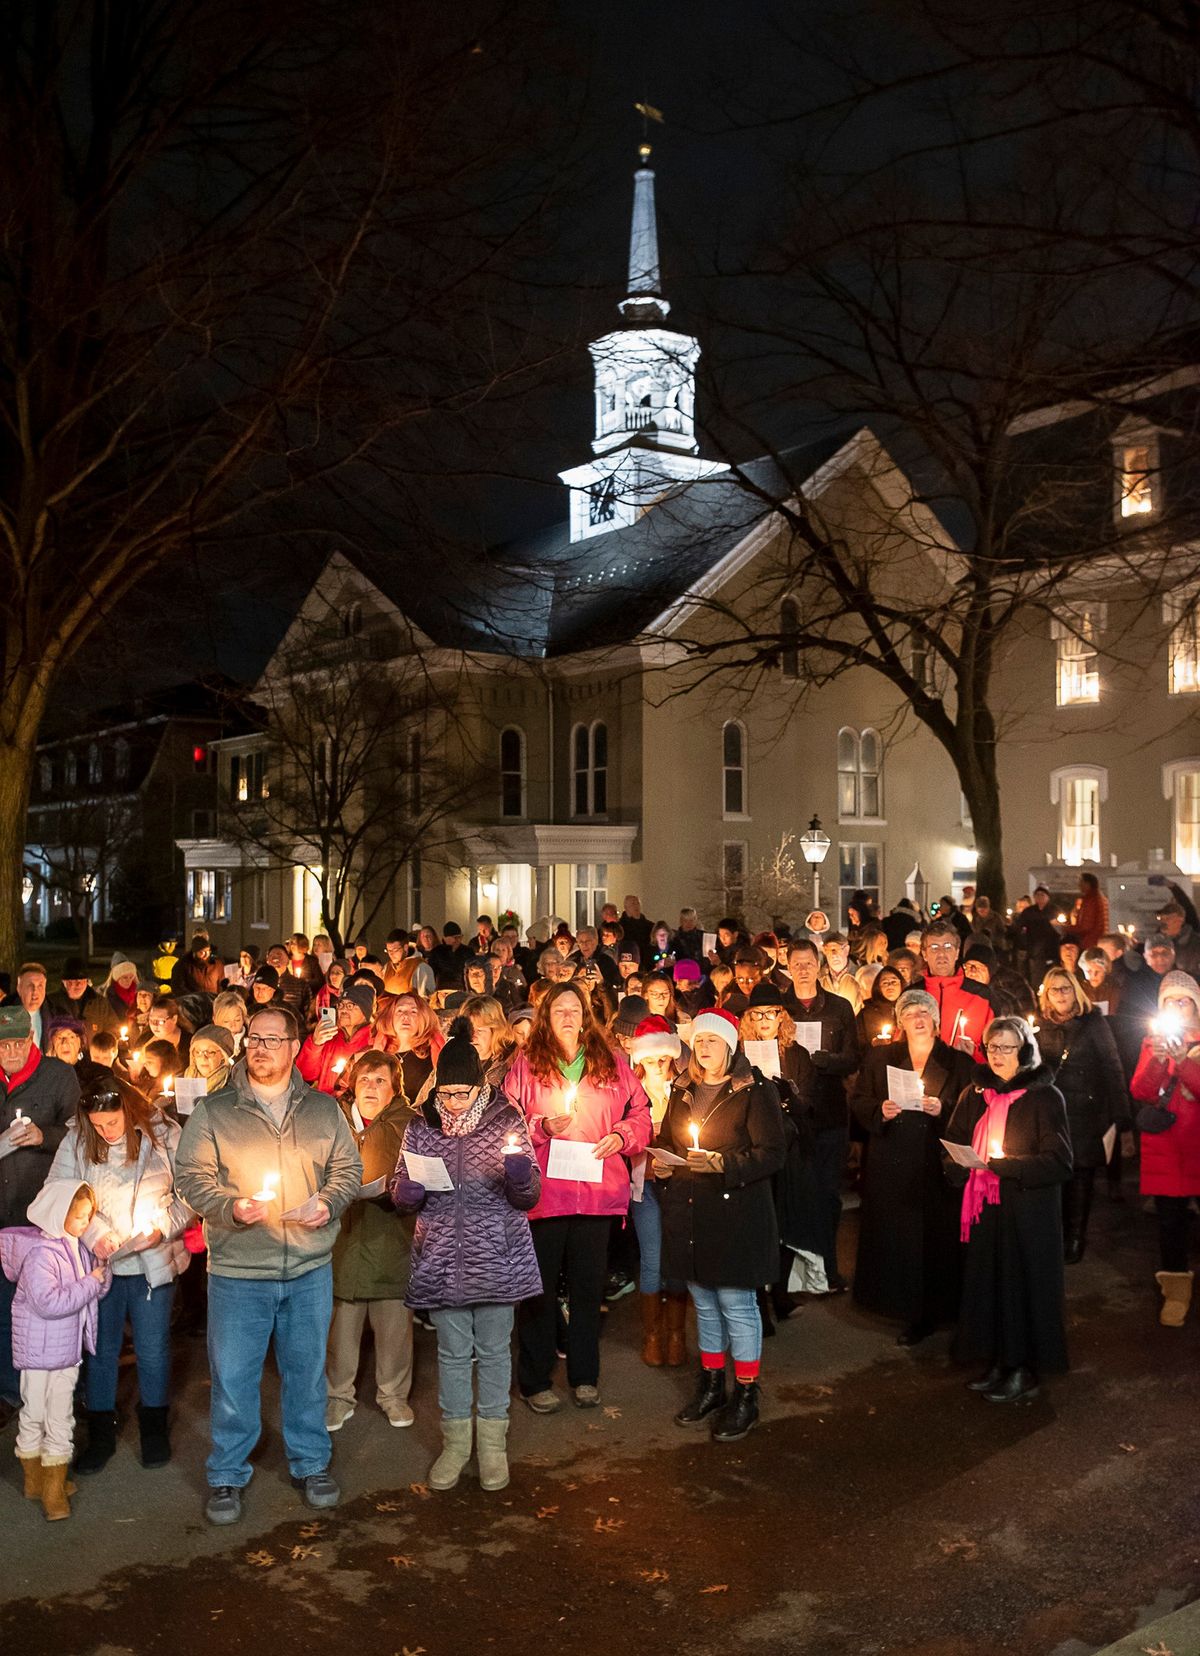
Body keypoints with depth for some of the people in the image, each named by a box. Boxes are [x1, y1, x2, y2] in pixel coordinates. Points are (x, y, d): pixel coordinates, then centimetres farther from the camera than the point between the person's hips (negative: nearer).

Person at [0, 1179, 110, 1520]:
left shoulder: (77, 1248, 4)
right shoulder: (40, 1254, -21)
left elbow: (97, 1290, 10)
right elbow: (48, 1303, -30)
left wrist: (104, 1268, -8)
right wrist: (88, 1284, -23)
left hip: (68, 1349, 8)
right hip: (40, 1351, -8)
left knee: (60, 1418, 14)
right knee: (35, 1414, 8)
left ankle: (52, 1486, 26)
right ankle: (36, 1480, 22)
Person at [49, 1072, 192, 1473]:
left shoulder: (165, 1135, -8)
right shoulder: (76, 1140, -5)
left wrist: (164, 1227, -18)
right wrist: (93, 1233, -19)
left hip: (153, 1262, -1)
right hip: (99, 1261, 1)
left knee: (154, 1350, 9)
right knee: (101, 1348, 11)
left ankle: (154, 1429, 29)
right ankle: (100, 1435, 28)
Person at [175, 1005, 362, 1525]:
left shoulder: (323, 1110, 4)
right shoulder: (213, 1111, -2)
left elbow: (348, 1168, 9)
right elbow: (191, 1175, -3)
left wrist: (330, 1202, -11)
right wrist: (231, 1206, -19)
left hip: (310, 1269, 2)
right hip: (237, 1269, -2)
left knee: (307, 1369, 15)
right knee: (233, 1376, 6)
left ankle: (311, 1463, 32)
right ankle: (227, 1475, 24)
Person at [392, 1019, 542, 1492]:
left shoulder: (507, 1120, -5)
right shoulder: (421, 1126, 0)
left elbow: (529, 1198, -2)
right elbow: (402, 1196, 8)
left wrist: (520, 1174, -25)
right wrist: (407, 1192, -16)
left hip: (496, 1258, -1)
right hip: (442, 1260, 1)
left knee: (494, 1350, 10)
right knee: (453, 1352, 12)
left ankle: (492, 1442, 27)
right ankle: (455, 1441, 30)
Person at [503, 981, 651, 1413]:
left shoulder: (612, 1063, 9)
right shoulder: (525, 1064, 2)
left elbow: (640, 1113, 12)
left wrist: (622, 1135, -6)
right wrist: (542, 1126, -16)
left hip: (598, 1193, 3)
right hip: (543, 1193, -2)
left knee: (588, 1287, 12)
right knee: (540, 1289, 5)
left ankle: (585, 1377, 26)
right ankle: (535, 1381, 18)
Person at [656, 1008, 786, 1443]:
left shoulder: (755, 1092, -9)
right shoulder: (683, 1091, 11)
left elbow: (772, 1154, -13)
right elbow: (666, 1140, 23)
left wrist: (723, 1164, -24)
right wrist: (661, 1162, 1)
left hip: (735, 1215, -6)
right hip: (687, 1215, 6)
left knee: (736, 1305, 0)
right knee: (703, 1303, 16)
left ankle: (746, 1397, 13)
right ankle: (711, 1386, 29)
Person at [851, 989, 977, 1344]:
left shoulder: (959, 1062, 4)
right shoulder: (879, 1058, 9)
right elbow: (857, 1101, 7)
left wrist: (942, 1110, -16)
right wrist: (880, 1111, -12)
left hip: (938, 1166, -2)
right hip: (891, 1167, 2)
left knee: (936, 1238, 0)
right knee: (895, 1238, 4)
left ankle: (929, 1312, 12)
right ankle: (909, 1312, 17)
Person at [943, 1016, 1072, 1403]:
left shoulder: (1045, 1096, -7)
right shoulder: (975, 1095, 9)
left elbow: (1058, 1162, -13)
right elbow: (952, 1146, 12)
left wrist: (1005, 1164, -22)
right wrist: (960, 1164, -10)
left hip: (1028, 1211, -5)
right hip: (985, 1209, 5)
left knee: (1023, 1282, 2)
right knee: (987, 1282, 8)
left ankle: (1023, 1372, 15)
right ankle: (998, 1365, 21)